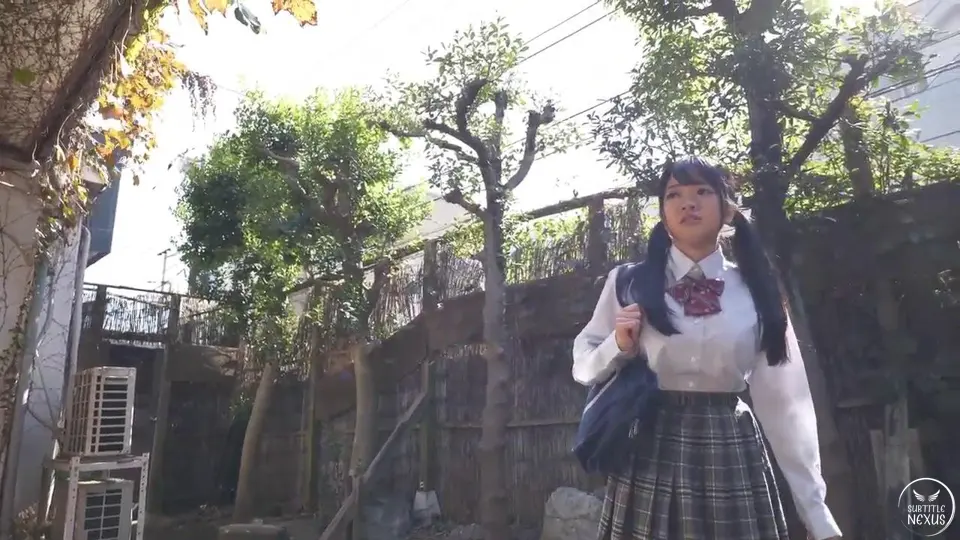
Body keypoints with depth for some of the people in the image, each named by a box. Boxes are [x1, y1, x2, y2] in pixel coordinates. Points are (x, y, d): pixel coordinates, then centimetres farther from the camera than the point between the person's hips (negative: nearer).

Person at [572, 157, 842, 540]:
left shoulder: (756, 292, 2)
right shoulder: (630, 282, -1)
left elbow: (784, 402, 2)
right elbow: (583, 366, 5)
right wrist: (619, 346, -16)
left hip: (732, 457, 1)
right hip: (650, 456, -1)